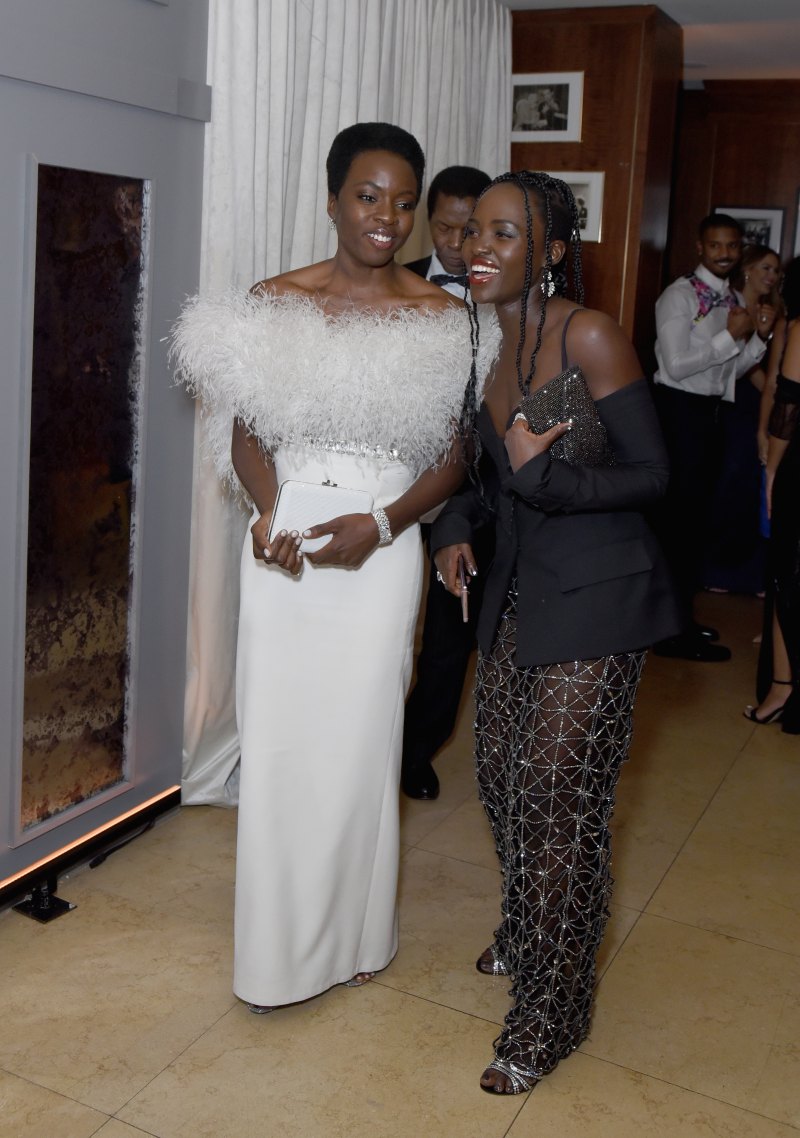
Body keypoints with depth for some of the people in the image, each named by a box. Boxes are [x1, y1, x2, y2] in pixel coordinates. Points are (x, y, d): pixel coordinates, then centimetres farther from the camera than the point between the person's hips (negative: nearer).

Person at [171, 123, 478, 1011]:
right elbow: (247, 432, 3)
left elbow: (454, 455, 0)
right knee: (277, 739, 5)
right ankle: (278, 944, 24)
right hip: (282, 549, 1)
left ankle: (357, 933, 27)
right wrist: (269, 512, -16)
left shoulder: (438, 318, 1)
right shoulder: (274, 302, 2)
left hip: (380, 551, -1)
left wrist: (380, 525, -14)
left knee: (361, 740, 7)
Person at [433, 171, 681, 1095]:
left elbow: (649, 474, -14)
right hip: (518, 589, 7)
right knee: (501, 770, 15)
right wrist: (455, 523, 3)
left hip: (596, 599, -7)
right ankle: (526, 932, 41)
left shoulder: (589, 336, -16)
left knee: (559, 792, -3)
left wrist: (544, 479, -26)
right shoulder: (486, 342, 6)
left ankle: (552, 1010, 15)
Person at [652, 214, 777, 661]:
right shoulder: (679, 296, -11)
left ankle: (681, 615, 29)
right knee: (680, 518, -6)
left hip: (712, 411, 9)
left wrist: (760, 337, -2)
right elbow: (676, 365, -19)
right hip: (680, 409, -9)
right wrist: (730, 336, -19)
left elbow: (732, 369, 14)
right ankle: (672, 631, 2)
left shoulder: (735, 300, 12)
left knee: (697, 515, 16)